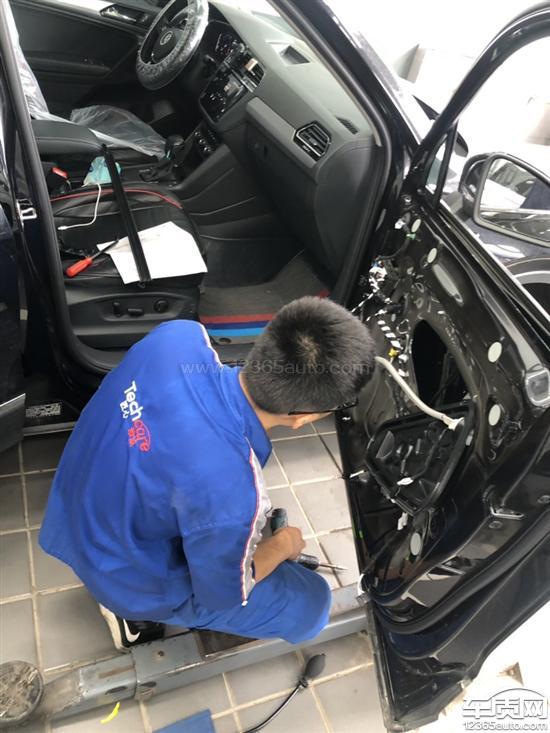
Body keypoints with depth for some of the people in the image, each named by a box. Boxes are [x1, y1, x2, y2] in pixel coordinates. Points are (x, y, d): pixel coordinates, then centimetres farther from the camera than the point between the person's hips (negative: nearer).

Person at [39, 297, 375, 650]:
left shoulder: (180, 334, -23)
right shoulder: (230, 494, -40)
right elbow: (223, 594, -17)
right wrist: (284, 545, 0)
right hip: (130, 582, -6)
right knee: (311, 603, 3)